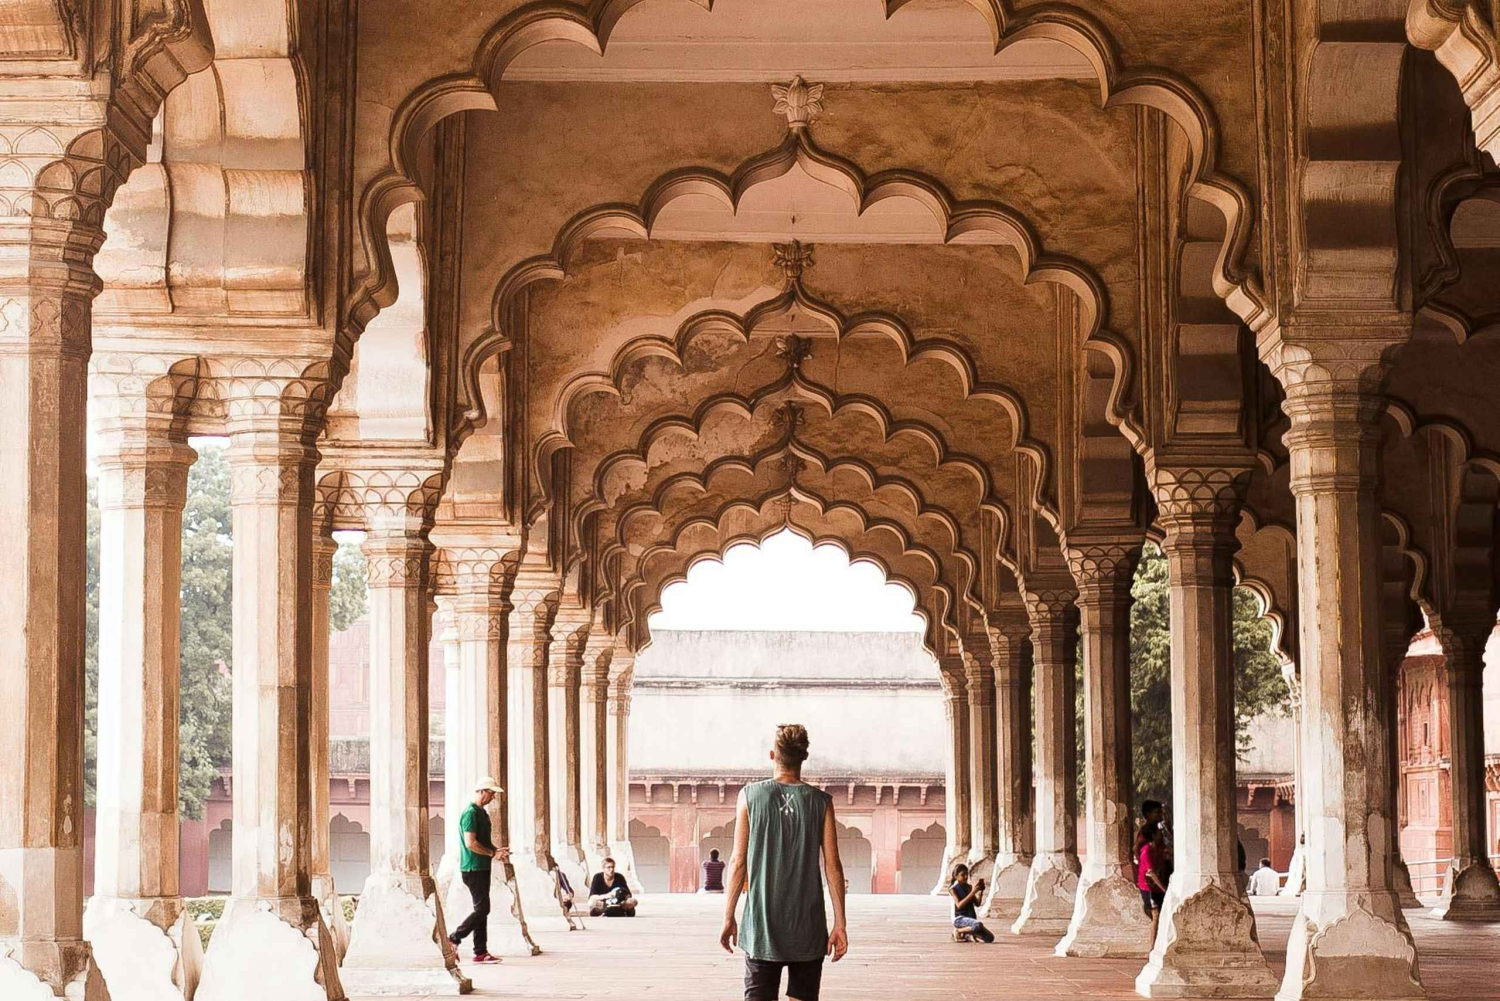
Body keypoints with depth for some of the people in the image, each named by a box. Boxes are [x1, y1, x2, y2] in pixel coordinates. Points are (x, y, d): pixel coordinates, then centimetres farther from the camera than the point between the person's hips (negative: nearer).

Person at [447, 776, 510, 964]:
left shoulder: (482, 813, 17)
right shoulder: (470, 813, -15)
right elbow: (471, 843, -21)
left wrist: (497, 851, 9)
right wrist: (493, 853, -15)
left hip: (482, 868, 10)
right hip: (473, 869, -10)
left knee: (482, 910, 9)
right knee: (482, 909, -10)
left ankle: (481, 952, 10)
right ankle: (454, 939, 0)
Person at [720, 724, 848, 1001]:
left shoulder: (750, 796, -2)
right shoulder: (821, 802, 0)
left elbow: (738, 862, -2)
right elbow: (833, 866, -2)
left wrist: (728, 918, 5)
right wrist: (839, 924, 3)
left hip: (762, 926, -1)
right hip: (808, 927, 1)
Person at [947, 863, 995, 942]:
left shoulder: (969, 887, 10)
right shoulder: (953, 888, -6)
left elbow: (977, 904, 10)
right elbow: (959, 905, -18)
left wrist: (981, 892, -6)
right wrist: (972, 892, -21)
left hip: (971, 918, 6)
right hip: (959, 918, -6)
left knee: (990, 938, -8)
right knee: (978, 925, -36)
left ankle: (971, 932, 16)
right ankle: (957, 930, -10)